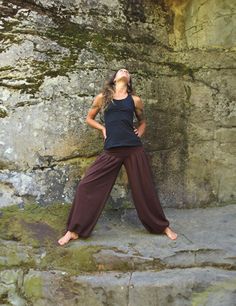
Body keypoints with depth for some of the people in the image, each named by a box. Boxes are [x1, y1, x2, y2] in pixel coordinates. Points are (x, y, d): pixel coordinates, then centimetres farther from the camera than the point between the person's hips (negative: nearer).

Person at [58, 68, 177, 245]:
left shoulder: (135, 100, 11)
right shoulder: (102, 97, 9)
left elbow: (143, 121, 25)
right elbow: (89, 118, 21)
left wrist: (139, 134, 6)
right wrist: (103, 128, 4)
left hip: (134, 148, 0)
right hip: (111, 151, 0)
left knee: (144, 188, 9)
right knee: (87, 186, -5)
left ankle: (162, 226, 28)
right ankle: (74, 230, 9)